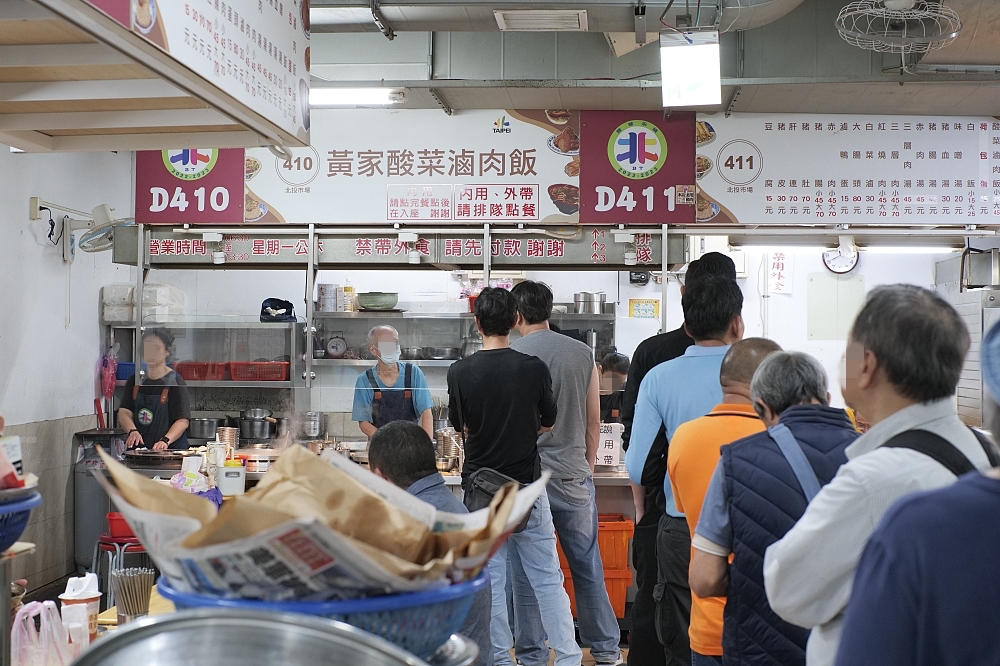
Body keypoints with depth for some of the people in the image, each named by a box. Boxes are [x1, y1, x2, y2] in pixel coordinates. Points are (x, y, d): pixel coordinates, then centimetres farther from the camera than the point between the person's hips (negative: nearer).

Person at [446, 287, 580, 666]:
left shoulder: (460, 372, -7)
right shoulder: (534, 369, -8)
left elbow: (460, 427, 7)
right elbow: (548, 423, 7)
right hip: (527, 485, 0)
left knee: (489, 578, 9)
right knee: (548, 579, 7)